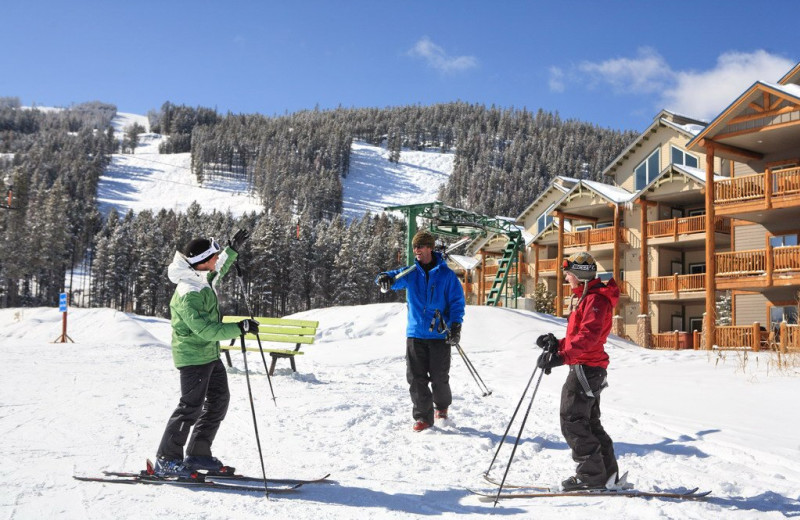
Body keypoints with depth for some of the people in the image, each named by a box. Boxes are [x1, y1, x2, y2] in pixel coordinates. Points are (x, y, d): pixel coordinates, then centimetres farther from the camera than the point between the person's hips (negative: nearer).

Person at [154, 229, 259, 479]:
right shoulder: (187, 295, -25)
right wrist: (240, 327, -31)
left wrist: (233, 249, 27)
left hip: (209, 354, 10)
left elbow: (219, 270, 29)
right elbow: (205, 329, -30)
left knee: (219, 400, 12)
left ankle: (198, 455, 21)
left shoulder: (203, 279, 4)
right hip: (193, 357, -10)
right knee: (191, 406, -8)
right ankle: (166, 460, 4)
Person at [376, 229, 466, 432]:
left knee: (439, 377, 4)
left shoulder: (446, 275, 0)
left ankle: (442, 406, 32)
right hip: (415, 334, 2)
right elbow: (395, 277, -9)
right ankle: (423, 416, 12)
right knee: (416, 377, 1)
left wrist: (456, 326, -10)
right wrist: (386, 279, -34)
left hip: (440, 334, -2)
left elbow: (457, 301, 1)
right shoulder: (410, 273, 7)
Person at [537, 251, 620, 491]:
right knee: (588, 422, 16)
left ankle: (591, 475, -1)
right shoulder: (585, 297, 18)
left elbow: (588, 337, -29)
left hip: (586, 368, -11)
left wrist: (561, 356, -37)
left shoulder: (596, 299, -16)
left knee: (572, 421, -7)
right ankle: (607, 472, 24)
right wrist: (557, 344, 7)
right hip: (585, 366, 11)